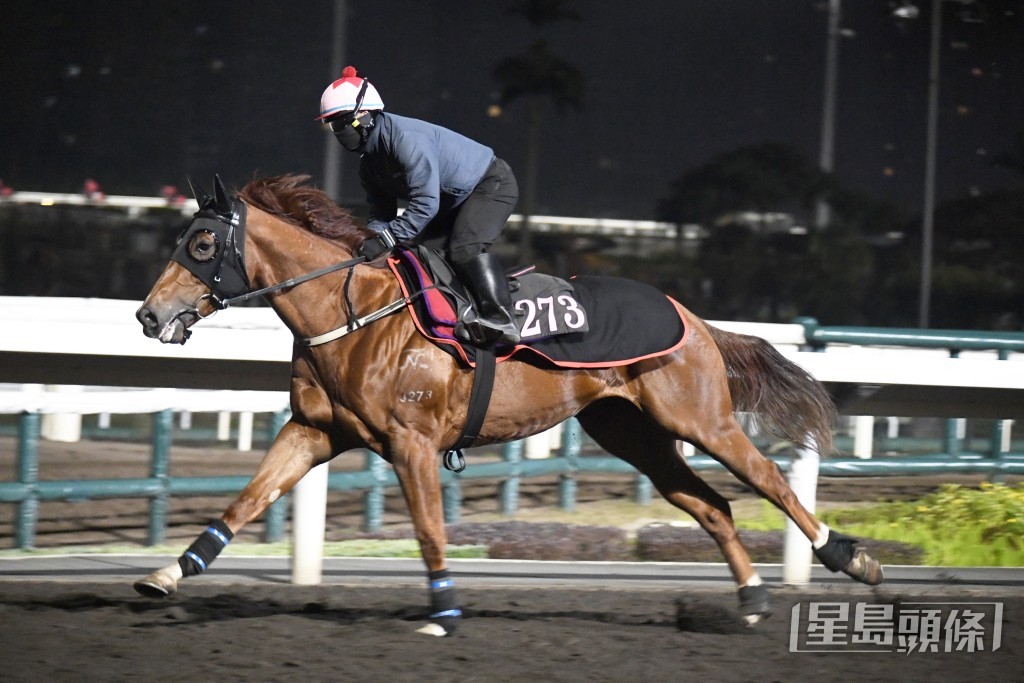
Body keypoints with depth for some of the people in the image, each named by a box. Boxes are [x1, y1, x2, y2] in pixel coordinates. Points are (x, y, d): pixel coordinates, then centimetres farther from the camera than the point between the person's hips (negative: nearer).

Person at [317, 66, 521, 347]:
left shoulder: (407, 139, -31)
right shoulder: (369, 164, 1)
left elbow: (425, 204, -36)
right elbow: (381, 215, 2)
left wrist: (386, 238, -36)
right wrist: (369, 242, -19)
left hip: (492, 185, -10)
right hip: (454, 201, 10)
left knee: (465, 247, -29)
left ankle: (500, 319, -35)